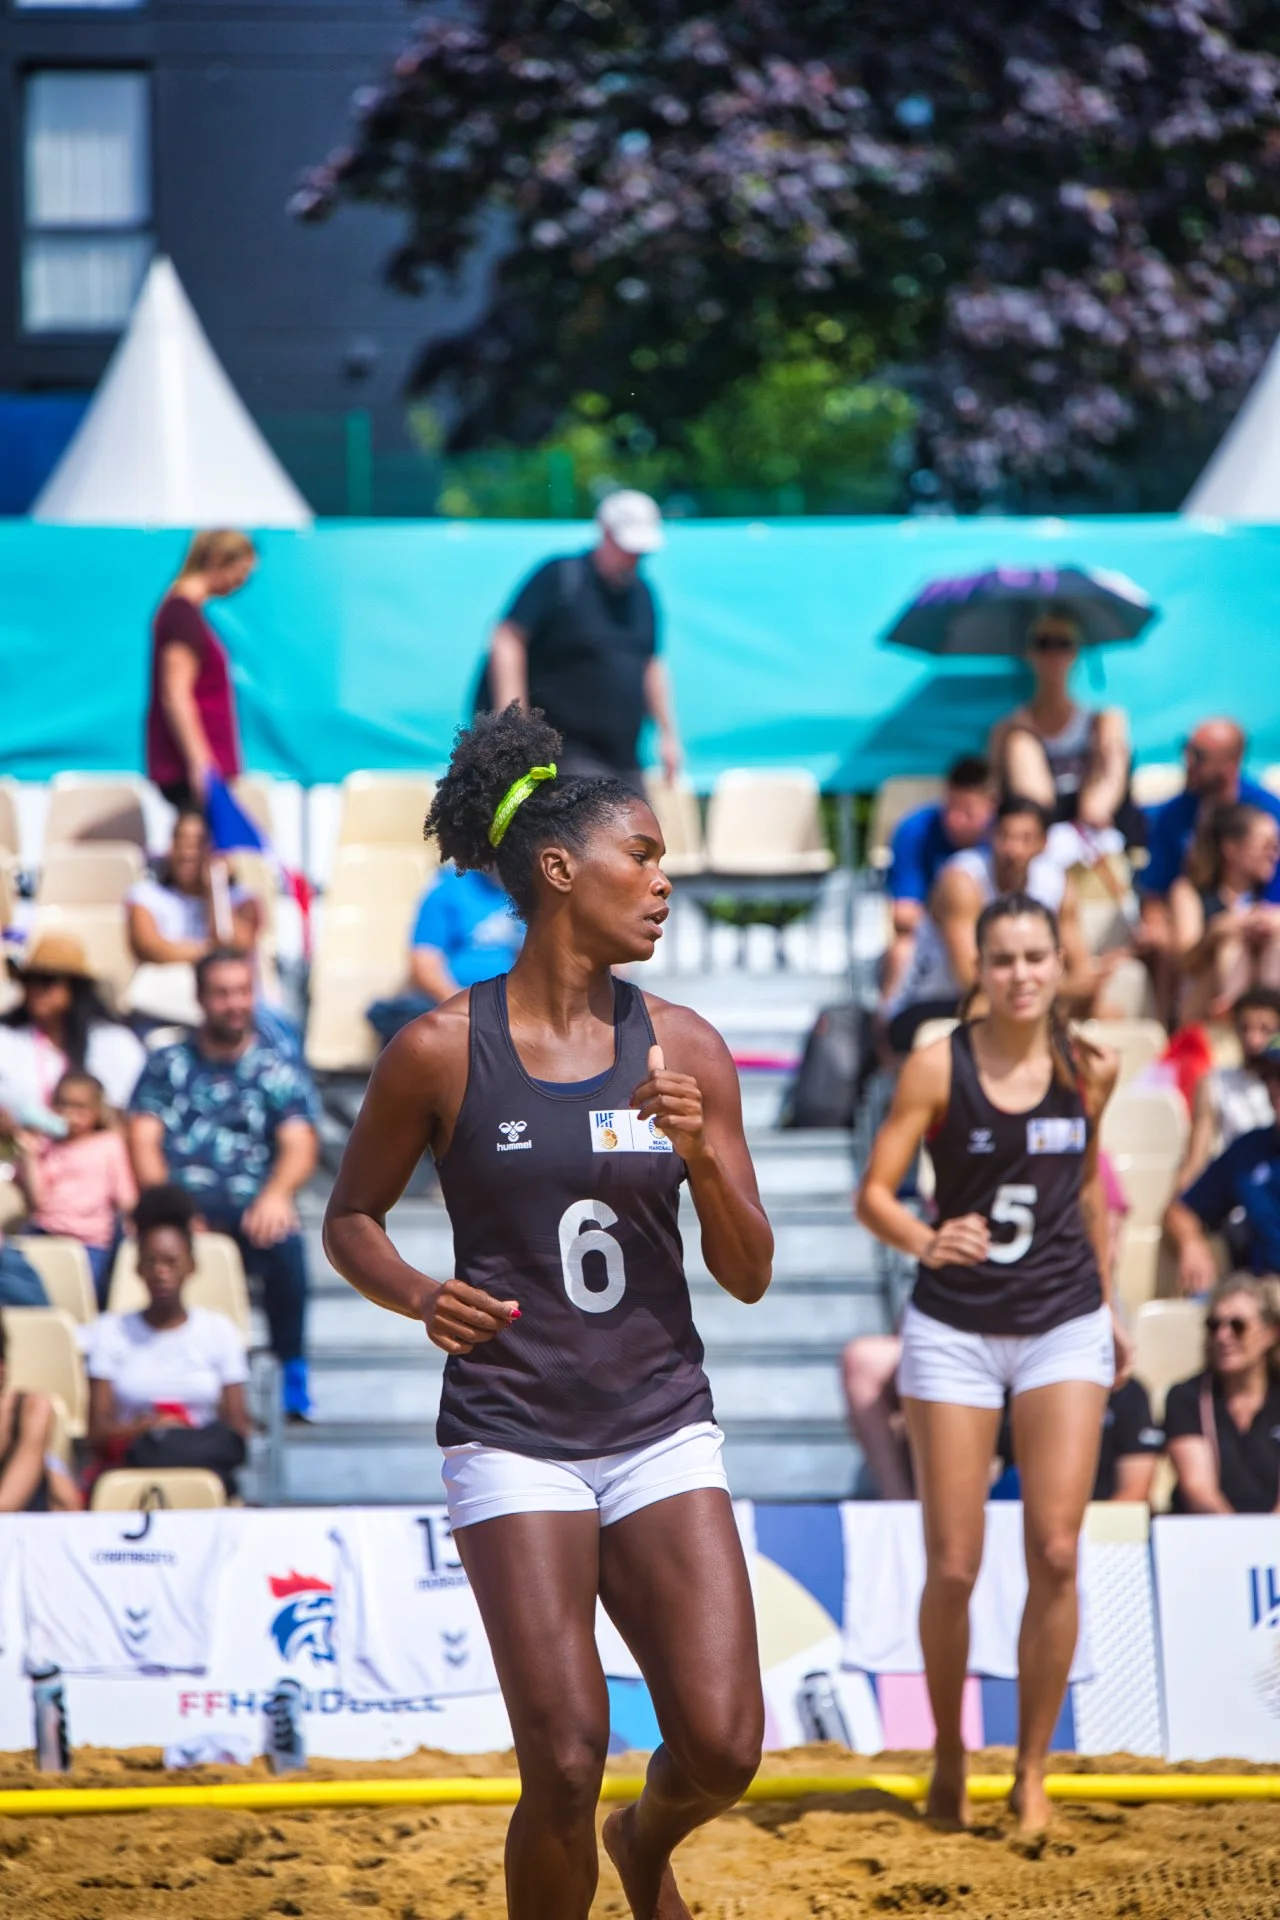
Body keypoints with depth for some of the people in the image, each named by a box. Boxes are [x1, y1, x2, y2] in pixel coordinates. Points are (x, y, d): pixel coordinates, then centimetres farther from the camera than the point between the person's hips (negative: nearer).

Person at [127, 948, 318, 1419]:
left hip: (248, 1207, 0)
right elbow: (144, 1140, 5)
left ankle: (292, 1373, -27)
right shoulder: (167, 1065, 17)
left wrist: (275, 1194, -25)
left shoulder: (281, 1070, 13)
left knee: (282, 1238, -36)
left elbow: (300, 1148, -1)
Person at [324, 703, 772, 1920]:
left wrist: (704, 1158, -12)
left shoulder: (683, 1048, 3)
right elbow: (349, 1219, 7)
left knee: (722, 1746, -8)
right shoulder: (441, 1052, -5)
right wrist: (419, 1296, -13)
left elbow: (748, 1277, 6)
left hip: (664, 1429, 3)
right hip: (513, 1439, -3)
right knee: (566, 1769, -12)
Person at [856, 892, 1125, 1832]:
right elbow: (874, 1193, -11)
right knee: (953, 1566, -1)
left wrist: (1108, 1303, 20)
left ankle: (1033, 1771, 5)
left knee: (1056, 1554, -7)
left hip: (1064, 1329, 2)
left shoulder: (1090, 1068, 1)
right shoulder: (940, 1066, -8)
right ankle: (949, 1759, 19)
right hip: (955, 1328, -2)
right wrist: (925, 1241, -31)